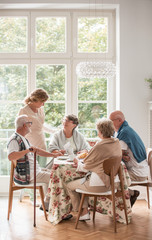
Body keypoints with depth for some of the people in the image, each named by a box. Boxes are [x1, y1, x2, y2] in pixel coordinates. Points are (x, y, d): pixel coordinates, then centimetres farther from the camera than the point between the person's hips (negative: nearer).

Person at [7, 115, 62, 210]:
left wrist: (53, 155, 19)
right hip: (25, 176, -11)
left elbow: (37, 151, 24)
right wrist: (27, 150, -38)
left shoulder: (23, 139, 16)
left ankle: (47, 203, 22)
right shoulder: (15, 140, -18)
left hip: (33, 171, 11)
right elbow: (11, 157, -35)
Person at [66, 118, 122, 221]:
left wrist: (78, 162, 7)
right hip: (111, 182, 8)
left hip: (98, 184, -8)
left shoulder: (99, 147, -24)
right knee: (83, 181, 30)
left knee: (69, 186, 12)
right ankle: (85, 211, 28)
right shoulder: (117, 143, 0)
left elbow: (85, 167, -13)